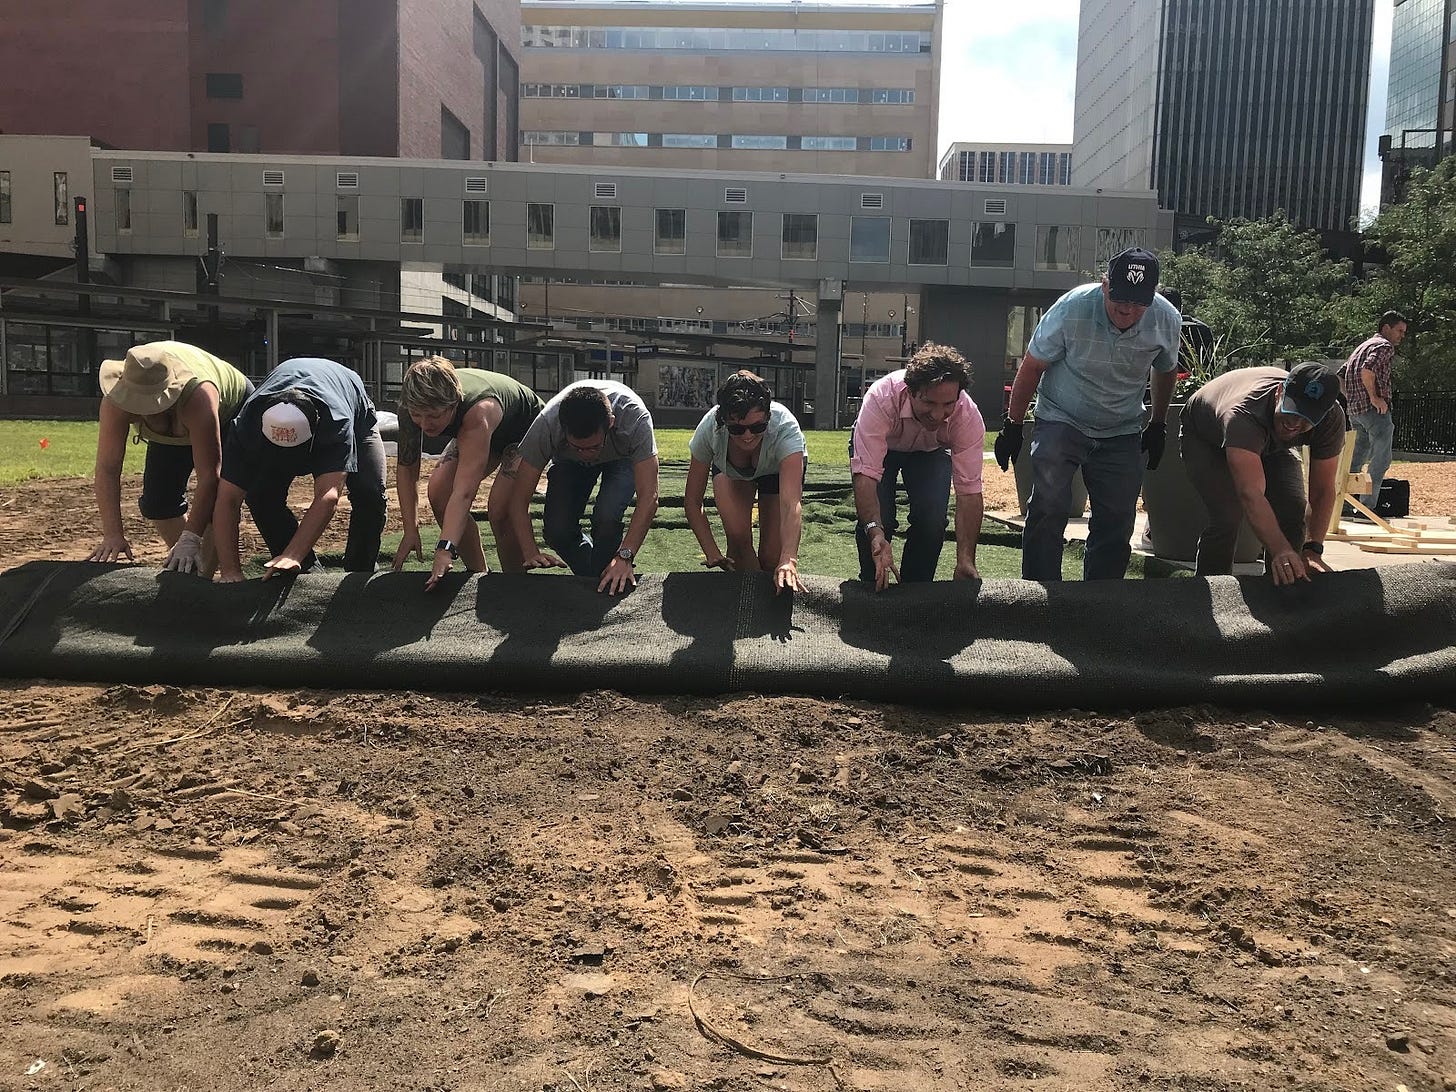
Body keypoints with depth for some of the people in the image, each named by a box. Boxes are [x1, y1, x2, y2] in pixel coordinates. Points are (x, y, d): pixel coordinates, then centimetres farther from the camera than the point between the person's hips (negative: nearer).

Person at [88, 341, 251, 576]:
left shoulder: (199, 395, -47)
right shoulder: (116, 400, -35)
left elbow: (209, 475, -46)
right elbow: (107, 469, -34)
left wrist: (190, 540, -48)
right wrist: (113, 535, -40)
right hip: (171, 429, 4)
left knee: (216, 496, -19)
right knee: (157, 500, -5)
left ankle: (203, 576, -7)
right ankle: (185, 567, 15)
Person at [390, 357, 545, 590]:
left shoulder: (477, 411, -45)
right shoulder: (412, 407, -28)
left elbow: (464, 491, -52)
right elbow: (406, 466, -15)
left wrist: (445, 550, -61)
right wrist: (411, 530, -21)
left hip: (526, 428, -6)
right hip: (473, 431, 6)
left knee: (501, 507, -25)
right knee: (438, 491, -11)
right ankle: (479, 573, 5)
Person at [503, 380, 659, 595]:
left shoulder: (635, 418, -43)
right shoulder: (546, 424, -38)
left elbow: (649, 497, -45)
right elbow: (518, 498, -31)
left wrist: (624, 557, -54)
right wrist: (531, 553, -44)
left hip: (622, 457, -2)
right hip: (569, 462, 2)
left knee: (606, 518, -29)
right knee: (557, 530, -17)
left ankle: (602, 582, -1)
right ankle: (590, 578, 13)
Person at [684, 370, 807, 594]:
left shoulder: (785, 427, -43)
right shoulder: (710, 428, -37)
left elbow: (791, 502, -54)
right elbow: (692, 501, -26)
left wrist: (789, 559, -68)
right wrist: (712, 552, -36)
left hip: (781, 468, -1)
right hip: (728, 468, 1)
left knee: (771, 558, -9)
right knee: (738, 536, -24)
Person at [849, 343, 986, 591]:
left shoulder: (969, 417, -35)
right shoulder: (880, 398, -43)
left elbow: (969, 490, -33)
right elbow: (865, 474, -46)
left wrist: (966, 559, -41)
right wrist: (876, 535, -60)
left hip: (930, 450, 2)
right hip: (879, 444, -1)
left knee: (933, 519, -19)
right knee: (875, 516, -21)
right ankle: (872, 588, 3)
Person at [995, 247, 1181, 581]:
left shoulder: (1166, 319, -11)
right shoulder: (1072, 308, -22)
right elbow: (1031, 367, -10)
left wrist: (1158, 425, 17)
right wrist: (1013, 425, -7)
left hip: (1122, 432, 3)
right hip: (1061, 421, -3)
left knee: (1117, 523, 1)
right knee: (1048, 507, -19)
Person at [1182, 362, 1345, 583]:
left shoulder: (1332, 419, -29)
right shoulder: (1243, 415, -46)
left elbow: (1323, 490, -24)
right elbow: (1251, 494, -56)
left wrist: (1313, 550, -35)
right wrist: (1281, 551, -67)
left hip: (1271, 443, 5)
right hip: (1205, 439, -4)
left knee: (1292, 510, -14)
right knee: (1228, 519, -24)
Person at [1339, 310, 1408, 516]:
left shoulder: (1363, 346, 23)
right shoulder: (1384, 346, -5)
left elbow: (1340, 376, 22)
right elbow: (1367, 370, -23)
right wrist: (1374, 397, -18)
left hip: (1355, 410, 9)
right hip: (1376, 409, -9)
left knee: (1357, 459, 14)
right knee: (1381, 459, -5)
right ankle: (1367, 507, -8)